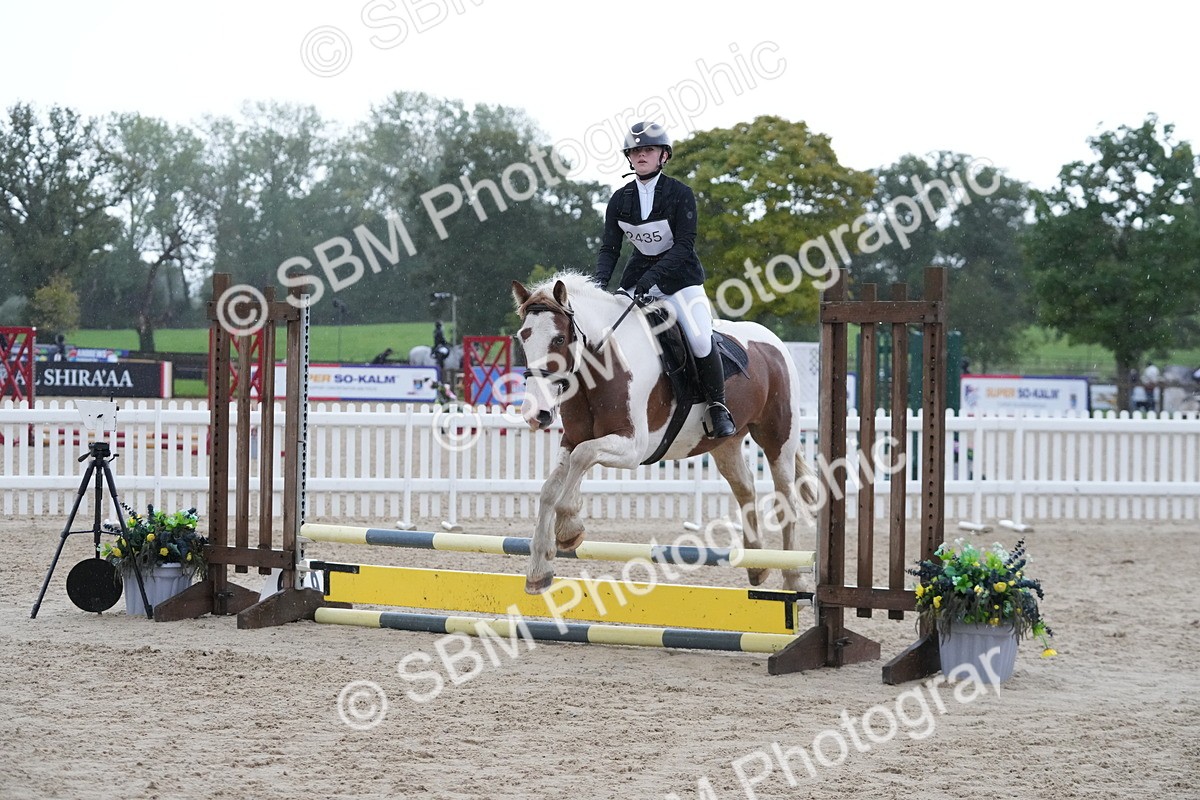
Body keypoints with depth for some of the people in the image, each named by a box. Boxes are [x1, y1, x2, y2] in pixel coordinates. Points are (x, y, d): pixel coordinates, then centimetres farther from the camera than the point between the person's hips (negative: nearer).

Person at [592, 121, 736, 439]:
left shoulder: (680, 193, -11)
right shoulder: (619, 200, 1)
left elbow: (684, 245, -19)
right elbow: (609, 248, 0)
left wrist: (652, 276, -31)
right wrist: (599, 281, -19)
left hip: (680, 275, -4)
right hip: (638, 277, 5)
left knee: (699, 339, -23)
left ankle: (717, 407, -7)